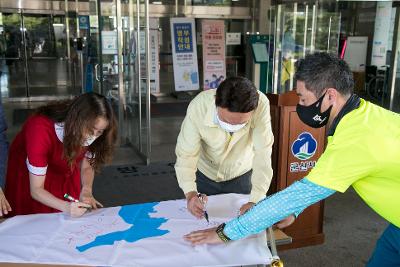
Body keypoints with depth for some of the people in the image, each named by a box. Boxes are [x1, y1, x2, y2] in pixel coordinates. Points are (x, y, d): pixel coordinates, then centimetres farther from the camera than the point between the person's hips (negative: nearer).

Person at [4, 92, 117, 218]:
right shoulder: (41, 131, -39)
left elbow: (87, 166, -10)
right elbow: (36, 190, -34)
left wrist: (86, 191, -30)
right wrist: (66, 207, -50)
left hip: (65, 172, 3)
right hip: (27, 173, -3)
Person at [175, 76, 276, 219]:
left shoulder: (261, 104, -33)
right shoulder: (198, 107, -34)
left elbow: (262, 154, -32)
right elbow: (186, 155, -27)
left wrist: (256, 201, -40)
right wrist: (190, 194, -42)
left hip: (241, 175, 1)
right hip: (205, 175, 0)